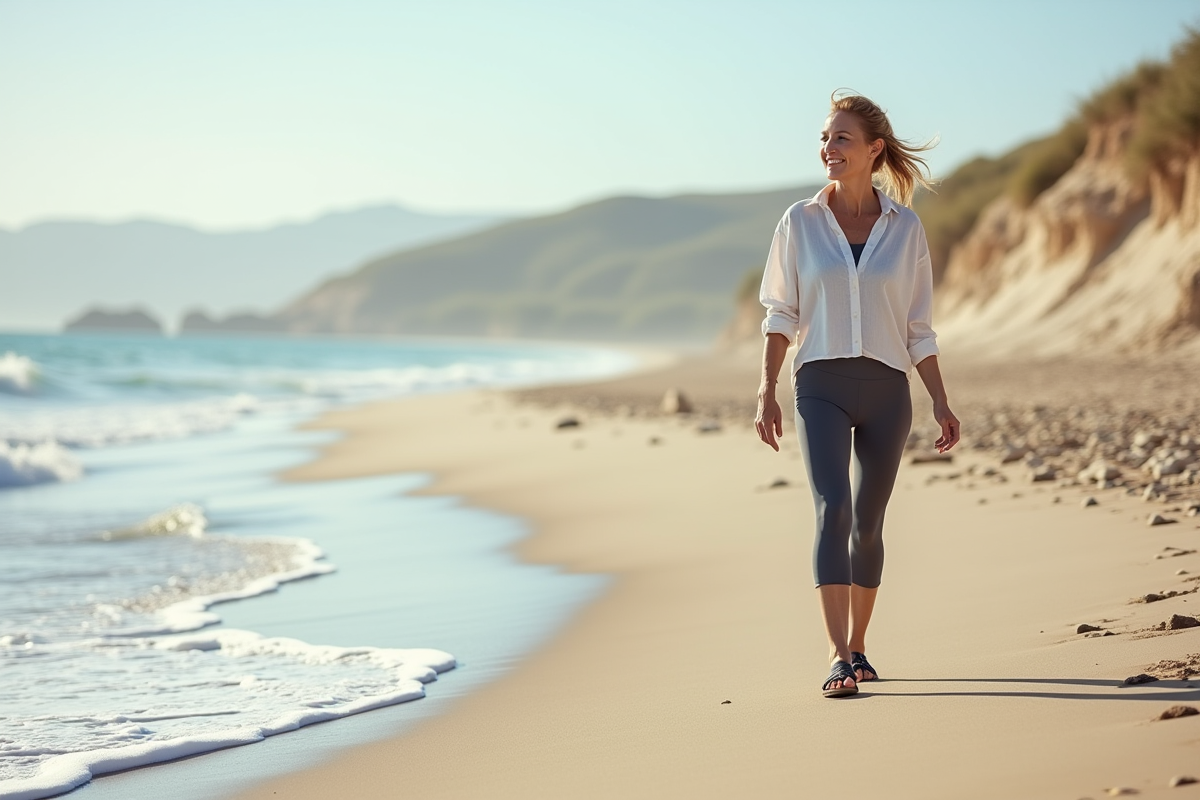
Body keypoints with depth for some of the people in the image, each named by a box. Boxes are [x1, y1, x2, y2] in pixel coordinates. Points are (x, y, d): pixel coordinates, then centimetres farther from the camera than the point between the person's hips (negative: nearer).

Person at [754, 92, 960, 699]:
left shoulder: (905, 228, 6)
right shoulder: (800, 222, 4)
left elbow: (917, 329, 9)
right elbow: (781, 314, 7)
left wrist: (941, 403, 4)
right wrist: (767, 393, -1)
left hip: (886, 390, 1)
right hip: (821, 386, -1)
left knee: (867, 523, 7)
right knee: (833, 508, -17)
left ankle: (857, 645, 22)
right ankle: (838, 657, -21)